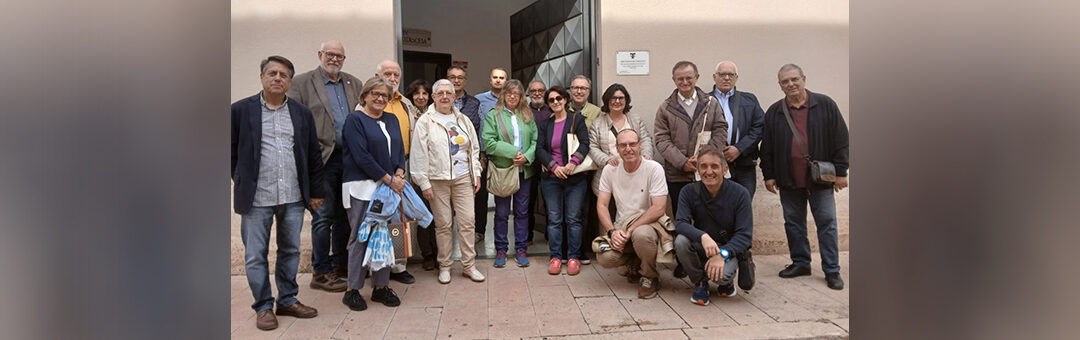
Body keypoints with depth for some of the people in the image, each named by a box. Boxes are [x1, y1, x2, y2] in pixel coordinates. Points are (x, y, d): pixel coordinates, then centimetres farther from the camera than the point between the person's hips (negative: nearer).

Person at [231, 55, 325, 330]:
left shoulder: (302, 114, 10)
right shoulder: (241, 110, 2)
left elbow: (314, 156, 11)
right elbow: (232, 152, 7)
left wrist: (315, 192, 10)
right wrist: (243, 182, 6)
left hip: (294, 197, 3)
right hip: (256, 198, -2)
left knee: (291, 251, 11)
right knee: (256, 256, 4)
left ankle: (288, 300, 26)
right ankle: (264, 307, 17)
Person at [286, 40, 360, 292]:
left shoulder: (354, 84, 14)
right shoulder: (301, 83, 0)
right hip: (324, 159, -5)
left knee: (344, 214, 12)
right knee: (324, 215, -1)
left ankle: (340, 263, 26)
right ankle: (321, 272, 8)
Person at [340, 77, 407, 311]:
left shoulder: (391, 120, 16)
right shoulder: (355, 120, -5)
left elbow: (400, 149, 15)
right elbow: (362, 156, -13)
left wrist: (399, 174, -4)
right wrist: (389, 179, -14)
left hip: (388, 186, 6)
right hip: (362, 188, -6)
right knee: (361, 238, -2)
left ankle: (380, 286, 18)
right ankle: (353, 290, 9)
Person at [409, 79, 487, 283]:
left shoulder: (463, 120, 12)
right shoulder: (425, 122, -1)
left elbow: (474, 148, 17)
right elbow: (419, 155, -4)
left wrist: (476, 174, 10)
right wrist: (424, 183, -7)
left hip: (463, 179, 3)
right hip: (437, 180, -3)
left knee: (467, 222, 1)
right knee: (443, 224, 3)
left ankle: (469, 265, 12)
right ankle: (444, 266, 16)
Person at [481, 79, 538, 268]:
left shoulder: (527, 115, 11)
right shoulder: (493, 115, 0)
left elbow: (535, 140, 7)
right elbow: (489, 142, -10)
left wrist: (526, 157, -10)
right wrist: (514, 152, -14)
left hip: (524, 171, 3)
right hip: (502, 170, -3)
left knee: (522, 211, 9)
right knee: (501, 213, 4)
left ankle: (521, 249, 18)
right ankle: (501, 250, 15)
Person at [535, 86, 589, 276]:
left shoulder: (577, 120, 5)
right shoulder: (544, 125, 13)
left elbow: (585, 143, -6)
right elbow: (540, 149, 3)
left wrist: (573, 162, -21)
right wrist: (554, 166, -13)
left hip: (575, 178, -2)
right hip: (551, 178, 2)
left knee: (573, 219, 0)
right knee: (554, 219, 4)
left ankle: (574, 258, 9)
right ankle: (555, 257, 12)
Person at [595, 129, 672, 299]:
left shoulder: (654, 168, -11)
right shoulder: (609, 170, 2)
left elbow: (659, 209, -17)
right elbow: (601, 205, 1)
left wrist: (630, 231, -21)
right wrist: (612, 231, -16)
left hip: (649, 223, -3)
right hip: (621, 226, 4)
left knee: (641, 234, -39)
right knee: (604, 258, -23)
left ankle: (650, 278, -9)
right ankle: (634, 262, 13)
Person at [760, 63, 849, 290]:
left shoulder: (825, 105, 1)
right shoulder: (774, 112, 7)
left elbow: (841, 140, 1)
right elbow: (766, 148, 10)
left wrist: (840, 171, -3)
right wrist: (768, 175, 5)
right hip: (788, 181, 2)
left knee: (827, 223, 2)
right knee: (793, 223, 10)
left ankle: (831, 270, 11)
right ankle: (800, 263, 25)